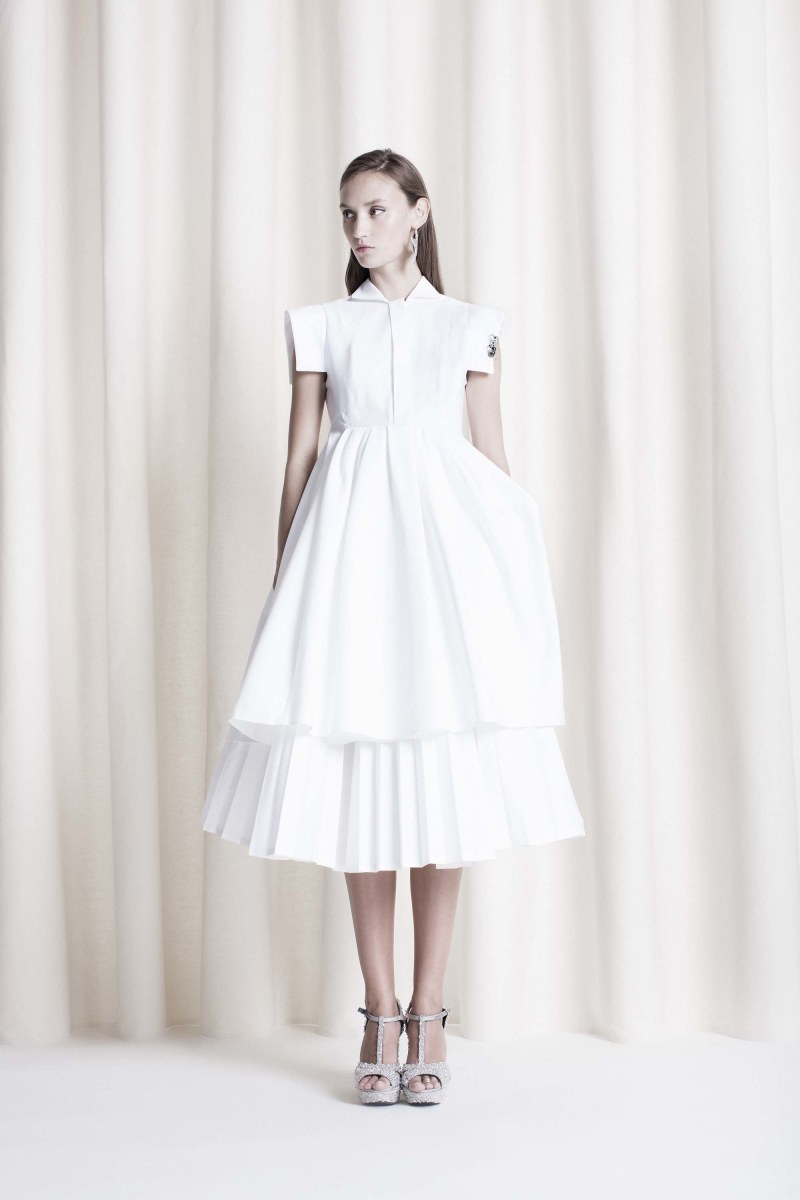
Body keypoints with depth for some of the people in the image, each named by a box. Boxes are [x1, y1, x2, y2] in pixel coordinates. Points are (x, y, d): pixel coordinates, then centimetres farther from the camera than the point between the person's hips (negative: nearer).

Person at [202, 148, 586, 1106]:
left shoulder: (467, 326, 12)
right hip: (350, 535, 0)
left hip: (443, 535, 0)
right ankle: (380, 1015, 7)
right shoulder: (320, 327, 12)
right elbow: (299, 458, 9)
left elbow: (494, 460, 11)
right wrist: (287, 580, 3)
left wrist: (519, 574, 5)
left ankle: (427, 1011, 6)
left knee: (445, 772, -2)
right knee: (359, 779, -2)